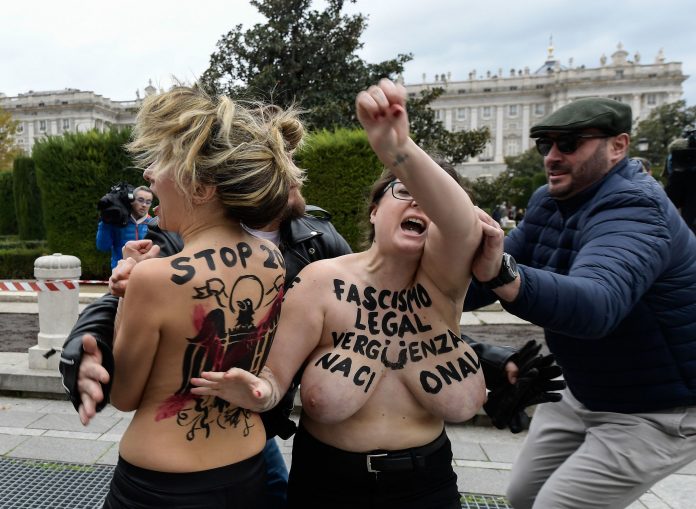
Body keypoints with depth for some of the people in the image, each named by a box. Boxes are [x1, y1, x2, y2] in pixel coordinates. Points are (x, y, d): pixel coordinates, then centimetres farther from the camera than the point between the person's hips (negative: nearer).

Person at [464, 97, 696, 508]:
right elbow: (495, 272, -1)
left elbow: (597, 305, -47)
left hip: (656, 412, -8)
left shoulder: (633, 210, -27)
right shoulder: (548, 202, 0)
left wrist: (502, 274, -63)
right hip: (585, 395, 8)